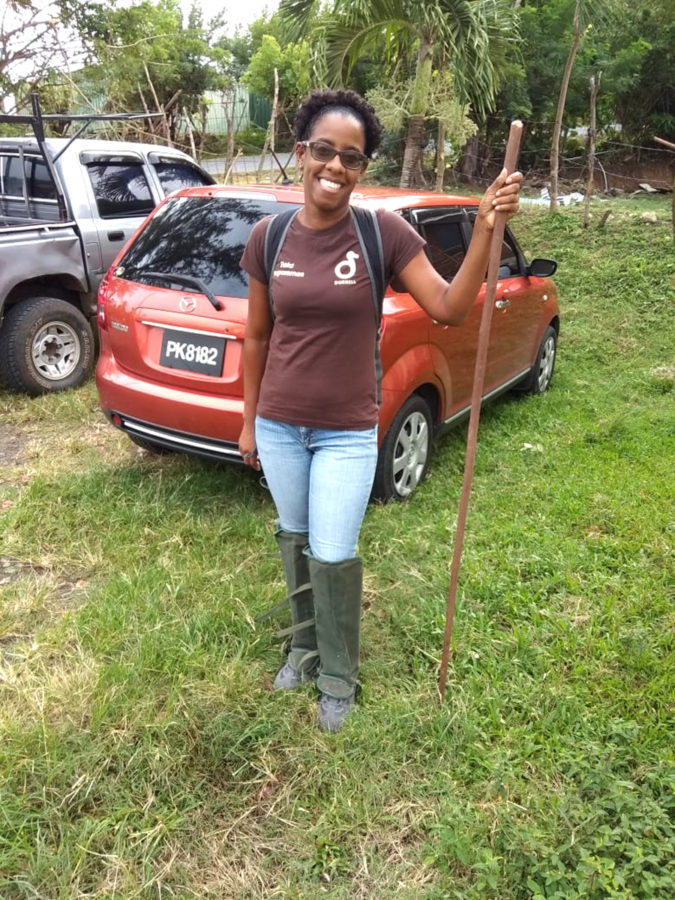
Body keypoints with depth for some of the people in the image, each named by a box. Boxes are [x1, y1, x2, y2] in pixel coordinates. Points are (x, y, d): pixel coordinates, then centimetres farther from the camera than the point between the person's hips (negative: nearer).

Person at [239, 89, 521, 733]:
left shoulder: (384, 232, -9)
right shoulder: (268, 237, -3)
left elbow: (449, 308, -12)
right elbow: (256, 336, 5)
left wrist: (485, 231, -25)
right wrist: (249, 420, 10)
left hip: (347, 433, -3)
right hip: (278, 427, 3)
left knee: (333, 557, 3)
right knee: (294, 540, 18)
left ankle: (338, 675, 29)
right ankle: (305, 647, 43)